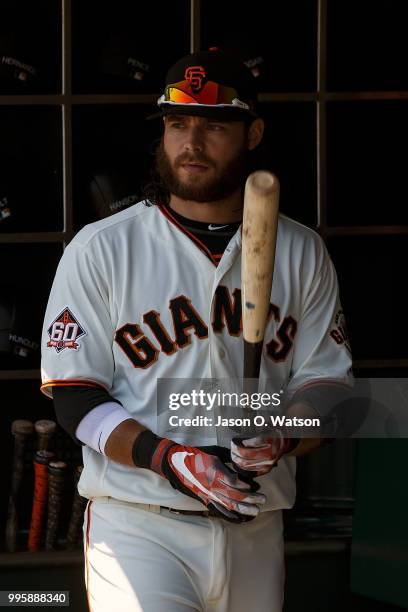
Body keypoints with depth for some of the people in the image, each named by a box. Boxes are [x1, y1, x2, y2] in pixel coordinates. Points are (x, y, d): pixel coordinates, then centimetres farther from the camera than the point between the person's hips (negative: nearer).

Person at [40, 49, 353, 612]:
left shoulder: (301, 253, 10)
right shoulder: (100, 249, 1)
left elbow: (327, 384, 9)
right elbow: (74, 397, -3)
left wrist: (282, 436, -14)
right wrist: (168, 459, -19)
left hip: (256, 536, 3)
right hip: (137, 527, -3)